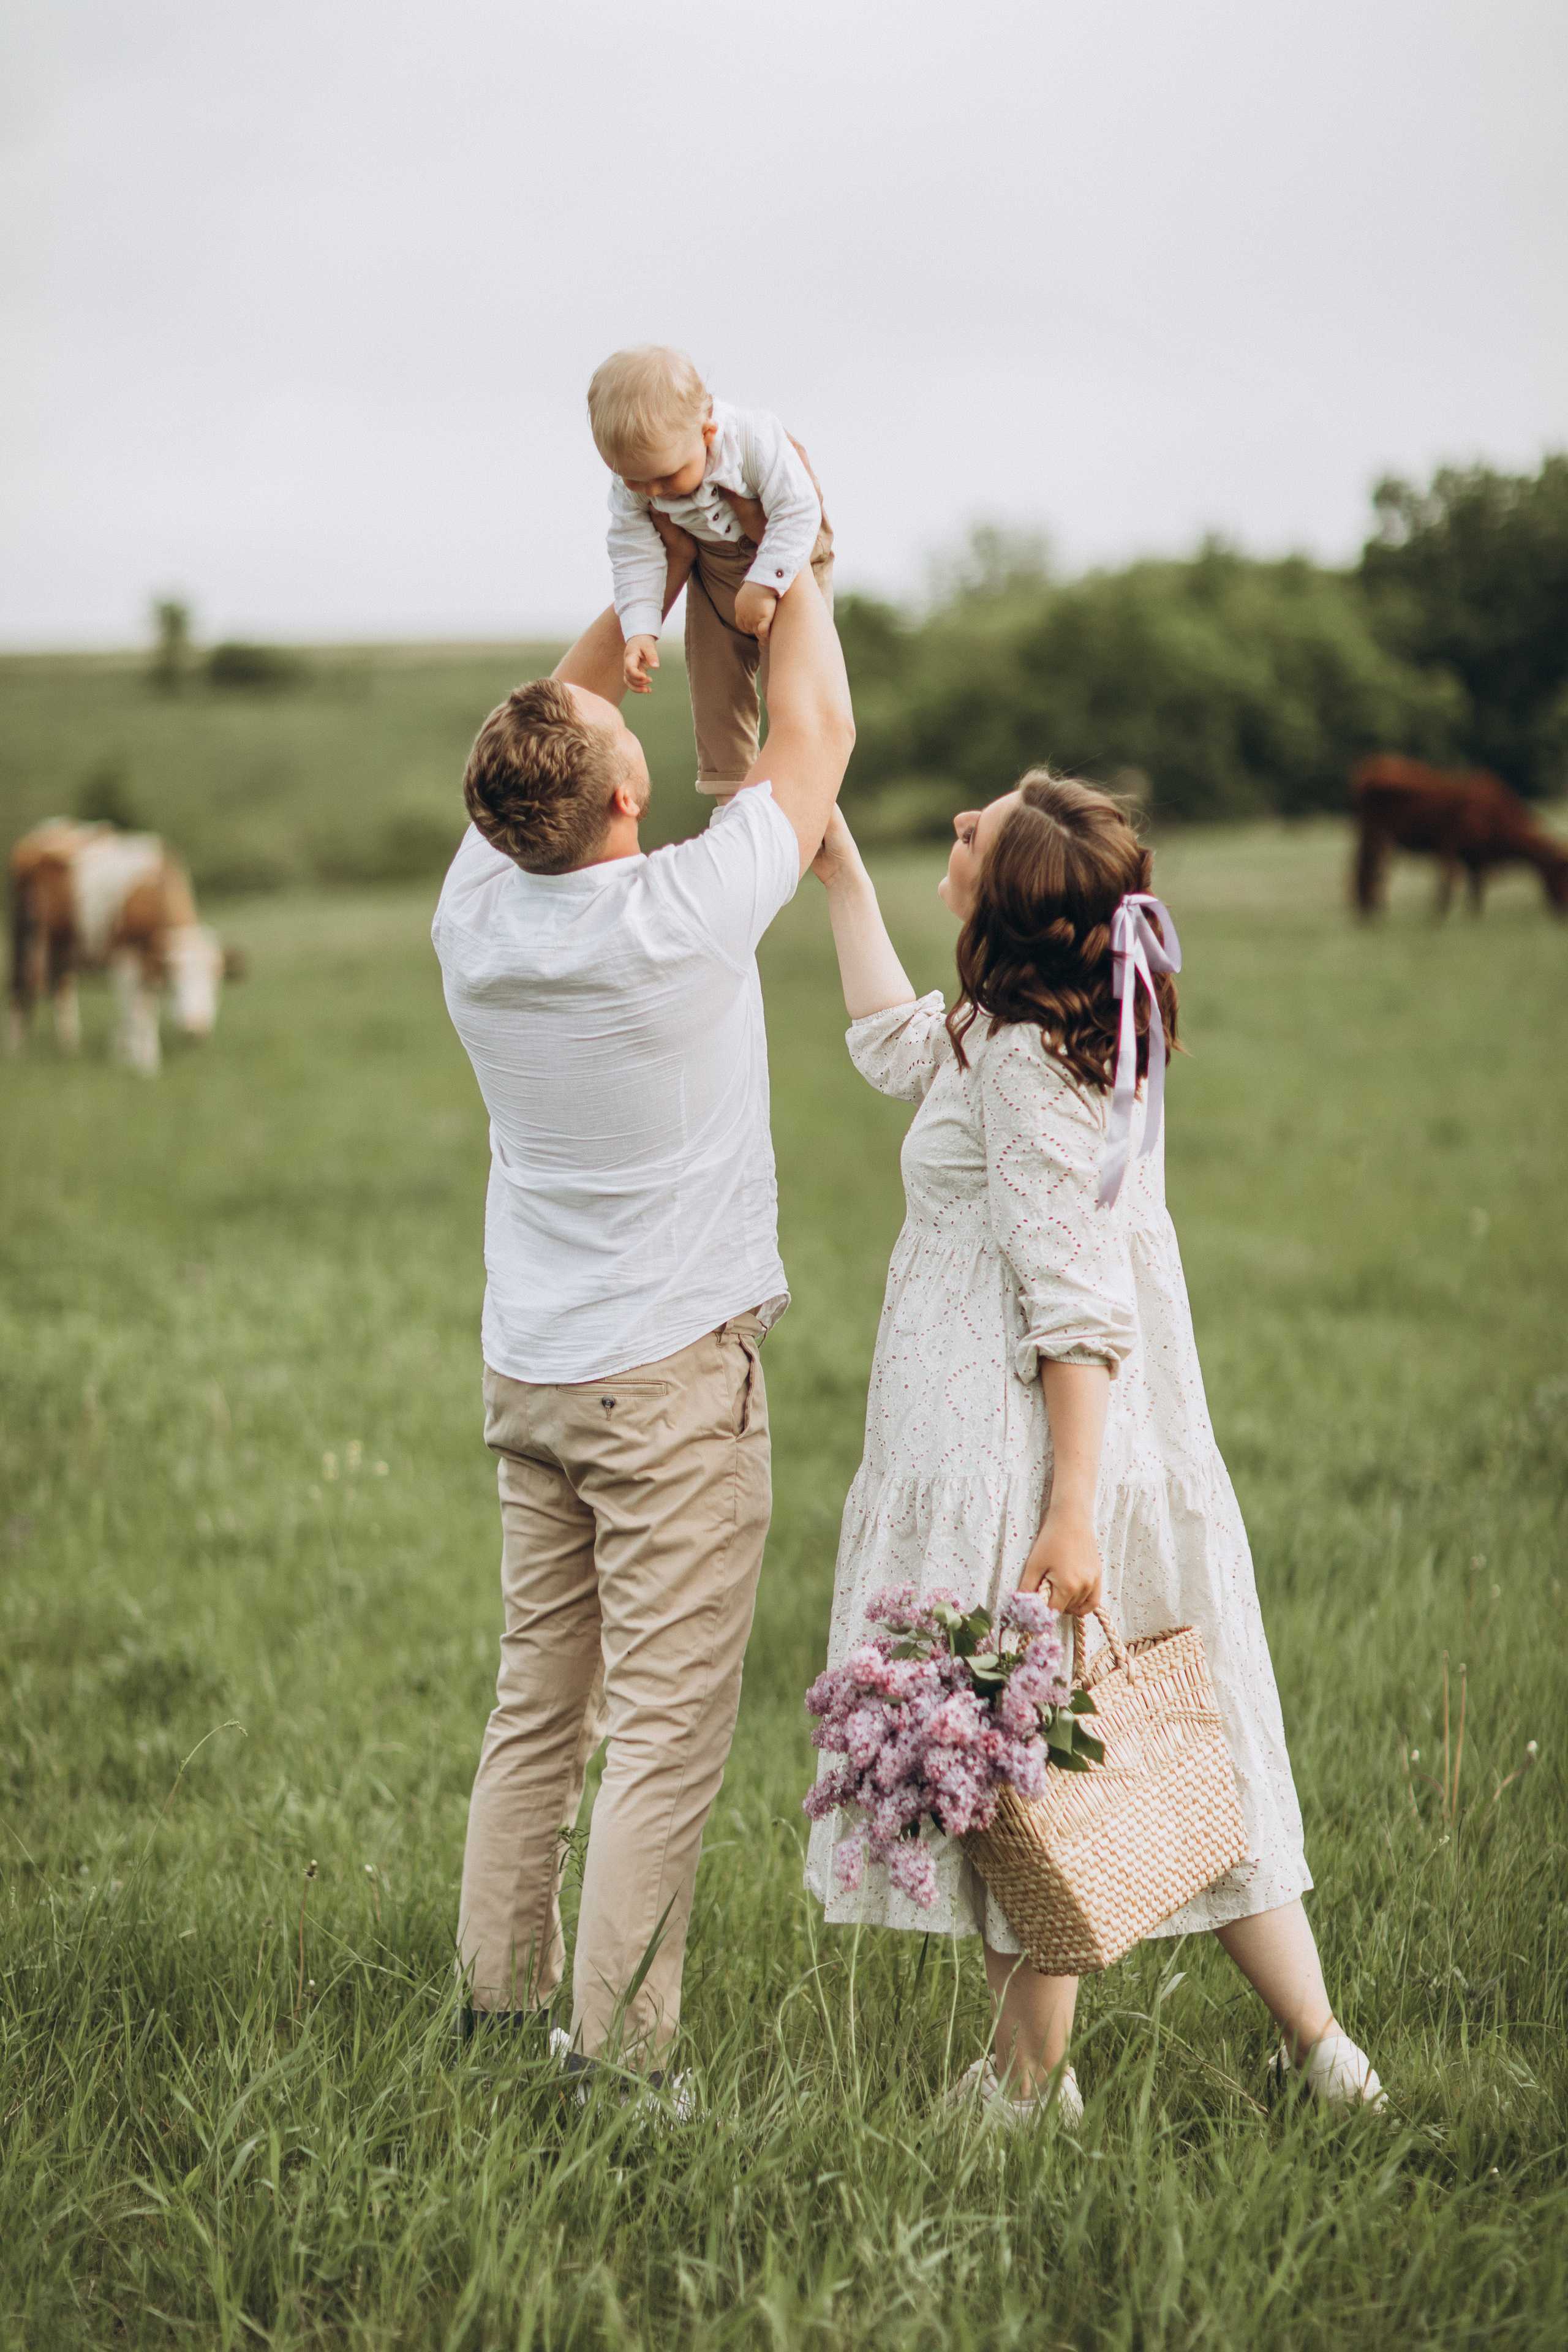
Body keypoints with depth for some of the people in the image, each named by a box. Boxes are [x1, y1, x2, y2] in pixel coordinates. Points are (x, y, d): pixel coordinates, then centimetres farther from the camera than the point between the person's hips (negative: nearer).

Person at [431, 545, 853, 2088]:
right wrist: (794, 558, 9)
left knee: (536, 1705, 14)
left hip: (529, 1371, 7)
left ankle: (496, 2007, 21)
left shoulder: (476, 909, -3)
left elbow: (547, 727, 16)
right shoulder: (678, 919, -19)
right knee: (668, 1732, -2)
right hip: (670, 1378, -7)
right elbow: (813, 731, -5)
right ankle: (615, 2058, -1)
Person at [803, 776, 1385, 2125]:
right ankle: (1317, 2044, 17)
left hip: (1013, 1462, -9)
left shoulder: (1032, 1066, -18)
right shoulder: (1072, 1027, 9)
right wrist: (840, 866, 29)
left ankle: (1032, 2084, 13)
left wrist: (1072, 1512, -24)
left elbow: (1077, 1304, -22)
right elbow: (899, 1048, 29)